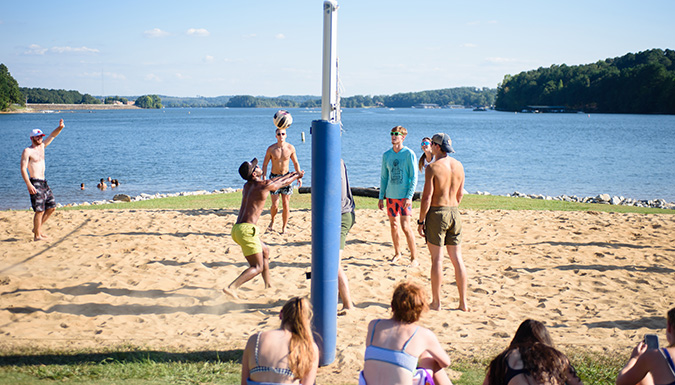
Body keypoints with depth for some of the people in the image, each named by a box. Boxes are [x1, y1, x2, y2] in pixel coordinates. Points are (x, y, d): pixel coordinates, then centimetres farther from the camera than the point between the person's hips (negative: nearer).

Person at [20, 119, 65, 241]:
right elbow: (23, 169, -15)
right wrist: (29, 185, -24)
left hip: (44, 182, 8)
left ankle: (37, 228, 24)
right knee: (40, 210, -8)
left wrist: (60, 127, -8)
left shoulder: (42, 146, 13)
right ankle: (37, 235, 2)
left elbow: (52, 135, 14)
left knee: (51, 207, 10)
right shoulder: (27, 151, -8)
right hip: (35, 183, -8)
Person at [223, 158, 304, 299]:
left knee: (265, 251, 28)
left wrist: (290, 174, 44)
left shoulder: (247, 186, 16)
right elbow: (284, 183, 12)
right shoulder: (265, 186, -8)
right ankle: (231, 288, -18)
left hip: (236, 229, 9)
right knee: (257, 267, -4)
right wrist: (297, 176, 32)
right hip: (246, 229, -9)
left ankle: (268, 285, 38)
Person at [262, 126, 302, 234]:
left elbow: (296, 163, 8)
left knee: (286, 204, -2)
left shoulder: (290, 148, -5)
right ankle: (272, 220, 25)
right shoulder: (271, 149, -10)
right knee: (275, 205, -6)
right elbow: (264, 164, -2)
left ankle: (284, 228, 12)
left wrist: (299, 177, 1)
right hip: (274, 177, -1)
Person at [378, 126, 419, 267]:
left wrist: (409, 196, -15)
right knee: (393, 225, 11)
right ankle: (397, 253, 29)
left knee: (405, 226, -10)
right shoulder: (386, 155, 8)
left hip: (404, 196, -5)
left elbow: (414, 177, -7)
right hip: (390, 196, 5)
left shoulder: (409, 154, -6)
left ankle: (414, 257, -1)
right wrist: (381, 197, 11)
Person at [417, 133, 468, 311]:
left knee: (437, 258, 0)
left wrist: (421, 221, -8)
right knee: (457, 258, 10)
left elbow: (427, 197, -15)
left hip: (437, 212, -6)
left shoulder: (433, 167, -13)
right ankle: (463, 302, 13)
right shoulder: (459, 165, 7)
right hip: (454, 213, 6)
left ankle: (436, 302, 6)